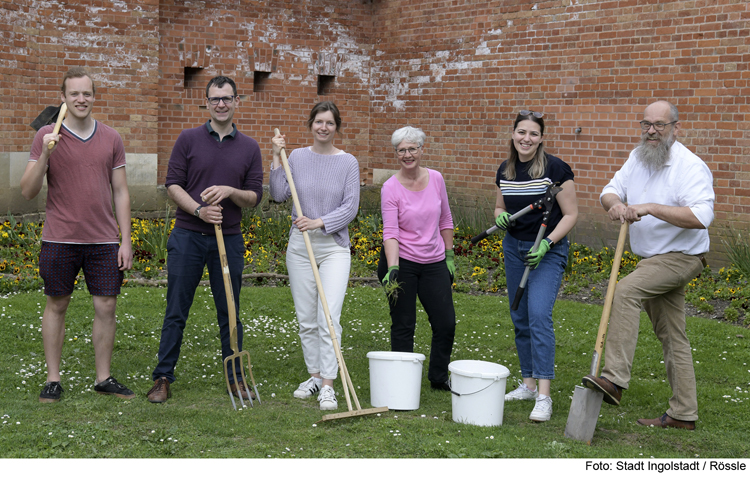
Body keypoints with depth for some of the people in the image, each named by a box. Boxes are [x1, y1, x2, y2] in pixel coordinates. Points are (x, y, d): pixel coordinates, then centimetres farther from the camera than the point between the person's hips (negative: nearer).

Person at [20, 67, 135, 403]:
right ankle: (53, 380, 16)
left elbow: (120, 192, 9)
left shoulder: (111, 139, 7)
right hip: (60, 239, -2)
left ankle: (104, 378, 14)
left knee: (106, 307, 2)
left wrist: (126, 240, 4)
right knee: (56, 305, 6)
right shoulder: (47, 136, 0)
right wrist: (44, 155, -20)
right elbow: (27, 191, -4)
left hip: (104, 240, 2)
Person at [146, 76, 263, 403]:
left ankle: (236, 378, 17)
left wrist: (229, 192, -15)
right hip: (188, 237, -1)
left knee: (230, 313, 7)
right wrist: (199, 209, -17)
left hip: (229, 239, 2)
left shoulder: (250, 148, 7)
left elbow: (255, 196, 5)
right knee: (176, 312, 2)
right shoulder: (189, 139, 2)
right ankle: (163, 378, 9)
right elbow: (172, 184, -2)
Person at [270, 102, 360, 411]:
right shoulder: (297, 157, 5)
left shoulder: (348, 163, -1)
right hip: (300, 246, 3)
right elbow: (279, 195, -2)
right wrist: (277, 160, -8)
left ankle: (328, 386, -9)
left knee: (329, 317, -11)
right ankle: (314, 376, 22)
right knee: (306, 318, 8)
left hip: (334, 246, -3)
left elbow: (350, 207, -5)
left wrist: (319, 222, -17)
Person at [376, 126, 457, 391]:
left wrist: (449, 255, 12)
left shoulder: (436, 179, 1)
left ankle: (439, 378, 25)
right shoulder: (391, 187, -11)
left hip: (434, 262, 4)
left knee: (446, 323, 6)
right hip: (402, 261, -4)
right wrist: (392, 268, -29)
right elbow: (390, 232, -18)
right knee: (403, 326, 1)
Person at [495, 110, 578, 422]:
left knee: (539, 315, -18)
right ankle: (528, 384, 24)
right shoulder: (505, 171, 4)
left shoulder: (555, 168, -12)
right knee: (520, 319, 10)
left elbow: (571, 214, -10)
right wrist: (501, 217, -6)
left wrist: (547, 243, -21)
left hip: (548, 250, -6)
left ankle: (544, 396, -19)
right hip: (514, 247, 6)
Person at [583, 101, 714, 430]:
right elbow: (610, 190, 5)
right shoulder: (638, 158, 7)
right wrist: (615, 203, -19)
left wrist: (651, 208, -33)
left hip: (681, 257, -8)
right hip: (653, 258, 8)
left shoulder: (690, 166, -17)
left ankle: (614, 379, -33)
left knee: (626, 290, -29)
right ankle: (683, 414, 17)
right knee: (671, 336, 10)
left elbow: (701, 216, -29)